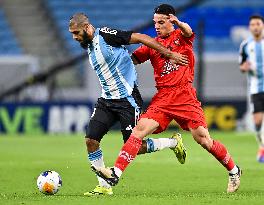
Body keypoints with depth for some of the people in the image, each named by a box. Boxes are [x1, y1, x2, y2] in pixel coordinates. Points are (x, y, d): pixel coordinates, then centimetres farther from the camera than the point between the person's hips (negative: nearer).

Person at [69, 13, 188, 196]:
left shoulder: (105, 35, -14)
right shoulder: (89, 46, 11)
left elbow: (140, 38, -15)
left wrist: (169, 54, -16)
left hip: (127, 98, -8)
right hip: (107, 100, 8)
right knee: (91, 140, -5)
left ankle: (174, 143, 19)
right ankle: (104, 186, 6)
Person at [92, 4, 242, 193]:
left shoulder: (181, 36, 3)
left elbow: (188, 32, -21)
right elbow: (133, 59, 17)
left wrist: (178, 23, -44)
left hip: (185, 96, -3)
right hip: (162, 98, 3)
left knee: (203, 139, -6)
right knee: (139, 129, -14)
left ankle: (234, 171, 14)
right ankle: (116, 173, -20)